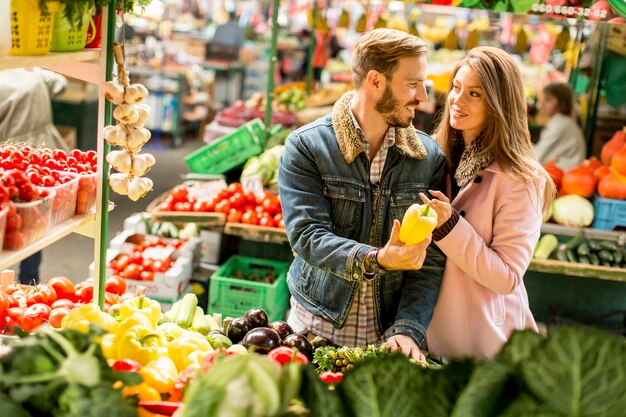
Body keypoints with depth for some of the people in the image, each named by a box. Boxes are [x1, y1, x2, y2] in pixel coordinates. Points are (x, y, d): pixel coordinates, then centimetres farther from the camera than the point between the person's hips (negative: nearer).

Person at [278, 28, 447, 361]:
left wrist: (408, 329, -16)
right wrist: (376, 260, -31)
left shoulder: (429, 157, -1)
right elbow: (307, 236, -16)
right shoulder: (305, 146, -8)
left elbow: (431, 258, -4)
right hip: (315, 328, -1)